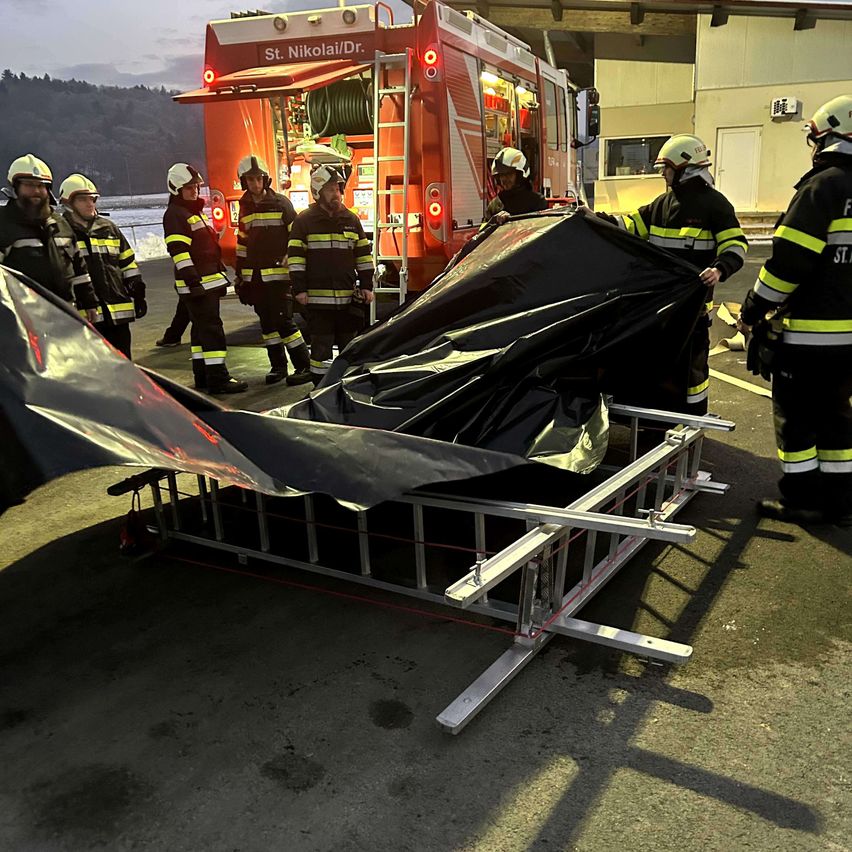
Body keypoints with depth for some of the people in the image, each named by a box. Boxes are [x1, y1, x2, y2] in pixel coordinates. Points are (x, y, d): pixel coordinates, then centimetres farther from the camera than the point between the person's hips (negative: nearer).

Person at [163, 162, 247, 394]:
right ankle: (218, 379, -11)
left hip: (209, 281, 10)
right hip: (195, 284, -10)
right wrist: (192, 281, -24)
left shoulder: (197, 211, 21)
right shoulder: (174, 215, -10)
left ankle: (202, 376, 19)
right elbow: (179, 252, -19)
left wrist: (220, 274, 25)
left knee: (202, 328, 12)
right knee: (211, 328, -12)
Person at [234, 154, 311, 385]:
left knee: (283, 321, -10)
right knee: (267, 323, 8)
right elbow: (242, 243, 19)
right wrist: (240, 277, 17)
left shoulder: (281, 204, -2)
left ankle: (304, 366, -2)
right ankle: (278, 366, 17)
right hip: (254, 277, 6)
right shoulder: (245, 208, 14)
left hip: (278, 273, -6)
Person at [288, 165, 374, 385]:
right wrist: (299, 289, -9)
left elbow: (364, 254, 14)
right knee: (321, 348, 0)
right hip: (318, 297, -4)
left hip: (348, 297, 4)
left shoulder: (351, 220, 11)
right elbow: (296, 257, -3)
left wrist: (367, 285, 7)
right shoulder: (304, 220, 0)